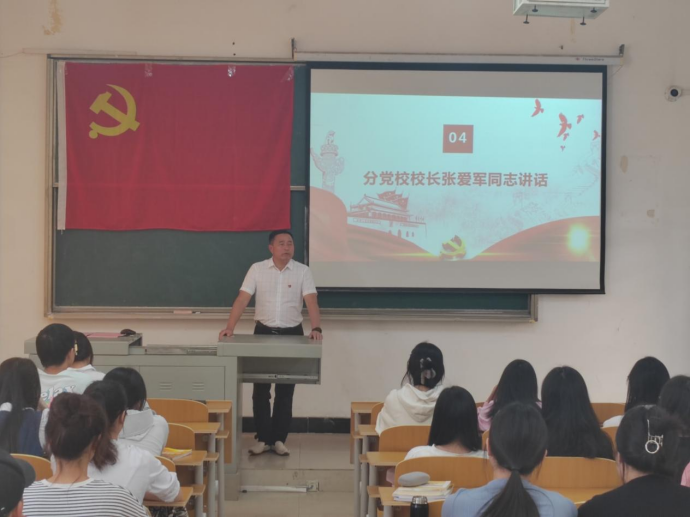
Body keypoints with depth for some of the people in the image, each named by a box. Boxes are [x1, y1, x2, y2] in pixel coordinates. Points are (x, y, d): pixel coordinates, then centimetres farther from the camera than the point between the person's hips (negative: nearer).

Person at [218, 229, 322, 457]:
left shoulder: (303, 271, -3)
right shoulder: (257, 269, -2)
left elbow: (311, 302, -13)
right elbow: (242, 300, -8)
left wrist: (316, 329, -29)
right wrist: (230, 328, -20)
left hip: (292, 334, 0)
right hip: (263, 332, 0)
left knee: (285, 391, 4)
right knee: (261, 389, 2)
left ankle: (279, 439, 14)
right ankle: (263, 439, 11)